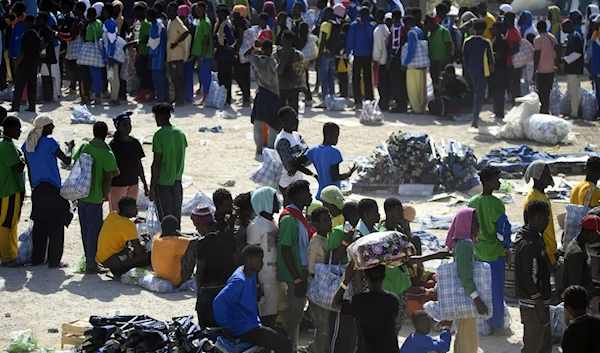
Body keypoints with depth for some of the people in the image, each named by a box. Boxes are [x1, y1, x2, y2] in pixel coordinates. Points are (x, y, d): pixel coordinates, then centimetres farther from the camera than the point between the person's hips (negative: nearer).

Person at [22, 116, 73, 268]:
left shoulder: (27, 144, 6)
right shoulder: (49, 142, -14)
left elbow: (28, 168, 12)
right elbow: (67, 160, -9)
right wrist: (70, 147, 9)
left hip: (37, 189, 6)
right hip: (53, 190, -6)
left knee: (39, 225, 14)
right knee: (56, 226, 0)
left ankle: (37, 257, 16)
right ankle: (54, 260, 0)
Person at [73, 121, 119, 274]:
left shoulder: (84, 147, 2)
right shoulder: (107, 154, -14)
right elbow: (108, 178, -13)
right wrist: (105, 194, 3)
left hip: (80, 195, 6)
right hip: (95, 197, -6)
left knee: (86, 230, 15)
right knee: (94, 230, 1)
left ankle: (89, 260, 23)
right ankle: (91, 264, 3)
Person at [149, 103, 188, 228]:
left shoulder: (159, 135, -15)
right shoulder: (180, 133, 5)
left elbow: (156, 163, -15)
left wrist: (152, 188, -12)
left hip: (162, 181, -6)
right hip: (177, 180, 6)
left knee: (165, 217, 0)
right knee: (176, 215, 12)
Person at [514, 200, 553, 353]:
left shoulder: (535, 238, 8)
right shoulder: (529, 245, -25)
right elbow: (530, 281, -24)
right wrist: (541, 309, -20)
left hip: (539, 301, 10)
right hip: (533, 305, -10)